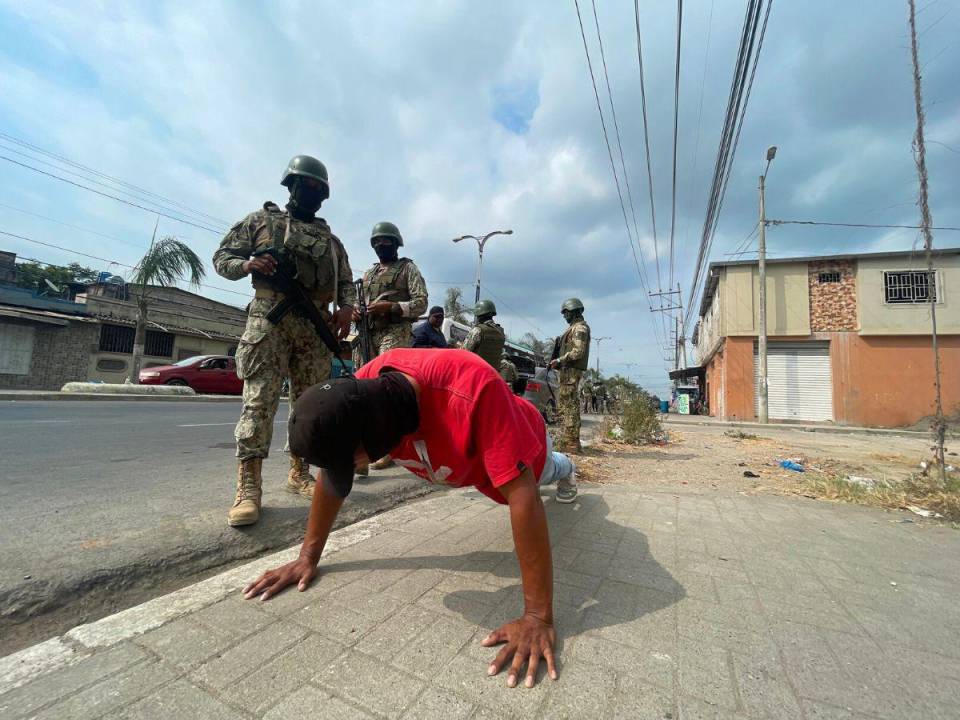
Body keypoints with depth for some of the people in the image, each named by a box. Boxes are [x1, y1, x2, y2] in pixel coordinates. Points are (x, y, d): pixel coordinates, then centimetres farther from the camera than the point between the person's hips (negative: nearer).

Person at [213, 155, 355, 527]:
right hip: (270, 317, -3)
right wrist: (247, 264, -9)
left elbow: (347, 281, 18)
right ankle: (249, 485, -8)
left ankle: (299, 472, 15)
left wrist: (346, 307, -3)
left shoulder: (331, 238, 23)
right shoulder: (261, 219, 16)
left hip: (316, 325, 4)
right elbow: (222, 257, 14)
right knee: (260, 397, -11)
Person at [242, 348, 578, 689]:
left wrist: (538, 617, -45)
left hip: (520, 447, -5)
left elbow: (521, 495, -48)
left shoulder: (472, 389, -51)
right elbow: (332, 471, -19)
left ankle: (564, 469, 72)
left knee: (546, 470, 32)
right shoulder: (364, 391, -33)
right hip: (466, 457, 5)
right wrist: (308, 556, -15)